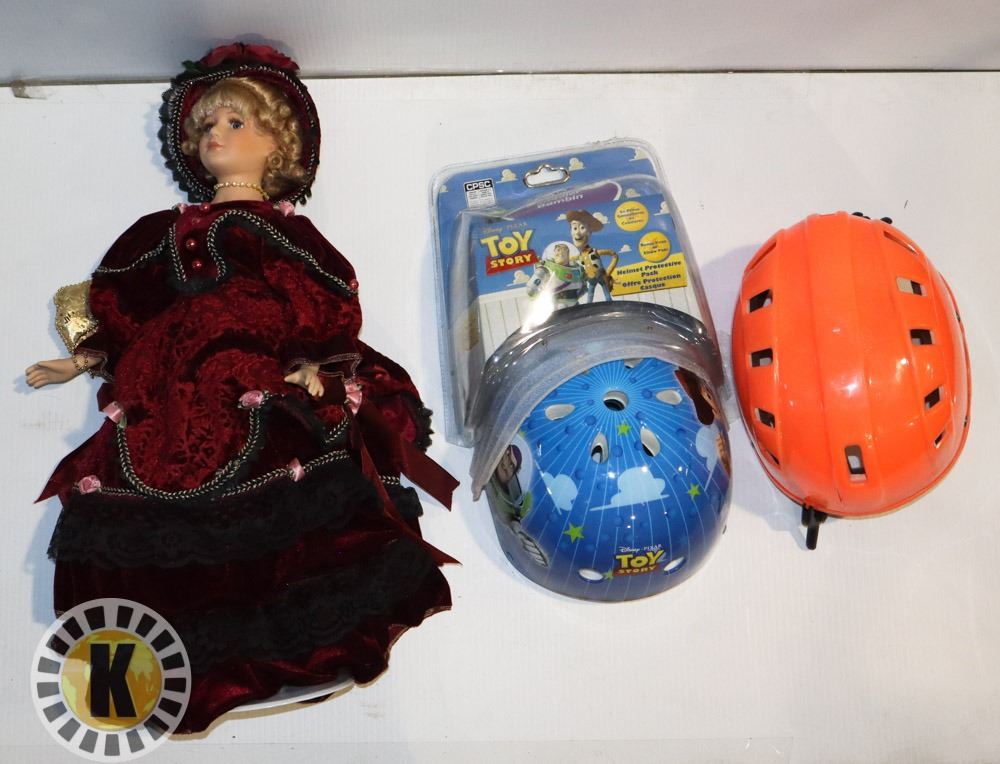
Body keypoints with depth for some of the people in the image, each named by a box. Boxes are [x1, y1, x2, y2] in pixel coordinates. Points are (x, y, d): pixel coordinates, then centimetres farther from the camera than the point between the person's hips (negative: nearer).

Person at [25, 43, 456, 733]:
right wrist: (83, 359, 25)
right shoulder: (166, 231, 27)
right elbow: (120, 305, 31)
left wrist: (316, 366, -12)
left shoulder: (284, 229, 14)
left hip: (263, 384, -4)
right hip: (174, 386, 4)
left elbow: (329, 309, 3)